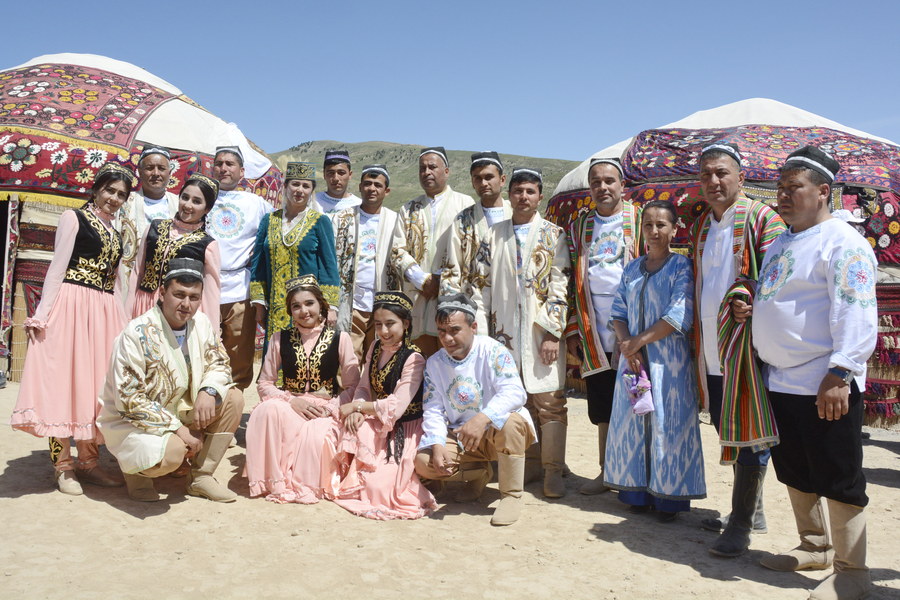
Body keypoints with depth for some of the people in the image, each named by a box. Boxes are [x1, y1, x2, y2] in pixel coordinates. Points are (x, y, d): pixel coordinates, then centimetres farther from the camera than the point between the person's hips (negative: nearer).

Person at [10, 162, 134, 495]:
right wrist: (41, 314, -15)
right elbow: (58, 268, -7)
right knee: (64, 380, -4)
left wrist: (123, 321, 12)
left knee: (95, 384, 6)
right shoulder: (73, 218, 1)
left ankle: (88, 460, 14)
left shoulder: (116, 232, 19)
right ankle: (63, 464, 3)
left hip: (105, 313, 6)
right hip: (71, 306, -6)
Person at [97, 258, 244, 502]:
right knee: (172, 453, -34)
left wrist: (208, 391, -20)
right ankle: (135, 470, 4)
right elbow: (129, 400, -23)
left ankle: (201, 476, 0)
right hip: (130, 420, -6)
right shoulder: (138, 333, -23)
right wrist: (177, 428, -25)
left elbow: (218, 364, 4)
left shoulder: (202, 324, -5)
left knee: (233, 399, -12)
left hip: (179, 409, 7)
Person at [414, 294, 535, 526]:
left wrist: (482, 419, -45)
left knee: (510, 422, -38)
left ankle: (512, 495, -17)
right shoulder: (434, 364, 0)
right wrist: (437, 445, -20)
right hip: (459, 436, 5)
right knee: (423, 463, -17)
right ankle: (479, 473, 13)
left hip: (497, 430, -4)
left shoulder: (493, 351, -16)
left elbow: (514, 392, -30)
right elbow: (433, 410, -2)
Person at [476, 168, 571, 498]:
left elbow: (560, 287, -3)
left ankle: (553, 471, 9)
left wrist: (553, 334, -10)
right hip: (505, 332, 3)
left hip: (542, 332, -2)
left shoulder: (553, 235, 4)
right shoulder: (494, 235, 12)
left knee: (549, 402, -1)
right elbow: (484, 285, 10)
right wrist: (481, 330, 3)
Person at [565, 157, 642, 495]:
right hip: (594, 334, 3)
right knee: (603, 410, 10)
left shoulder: (640, 220, 3)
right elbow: (572, 281, 12)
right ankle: (606, 473, 22)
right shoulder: (579, 227, 13)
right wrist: (572, 331, 6)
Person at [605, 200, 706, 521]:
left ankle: (669, 497, 10)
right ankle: (639, 492, 18)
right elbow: (618, 312, 9)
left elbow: (680, 316, -14)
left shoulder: (681, 266, -4)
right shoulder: (632, 269, 12)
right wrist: (626, 344, -9)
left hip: (669, 360, -5)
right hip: (633, 359, 5)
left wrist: (638, 341, -13)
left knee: (668, 423, -1)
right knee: (634, 423, 7)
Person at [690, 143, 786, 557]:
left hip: (746, 347, -7)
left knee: (749, 433, 0)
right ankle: (751, 511, 30)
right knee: (730, 430, 15)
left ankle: (741, 523, 10)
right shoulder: (701, 226, 15)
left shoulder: (760, 218, -7)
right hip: (712, 349, 7)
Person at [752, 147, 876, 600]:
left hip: (824, 387, -9)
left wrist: (839, 375, -25)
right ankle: (814, 547, 35)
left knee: (837, 479, 1)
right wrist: (749, 308, 6)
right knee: (794, 473, 18)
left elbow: (856, 315, -19)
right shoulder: (779, 245, 17)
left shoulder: (842, 242, -12)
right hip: (780, 380, 9)